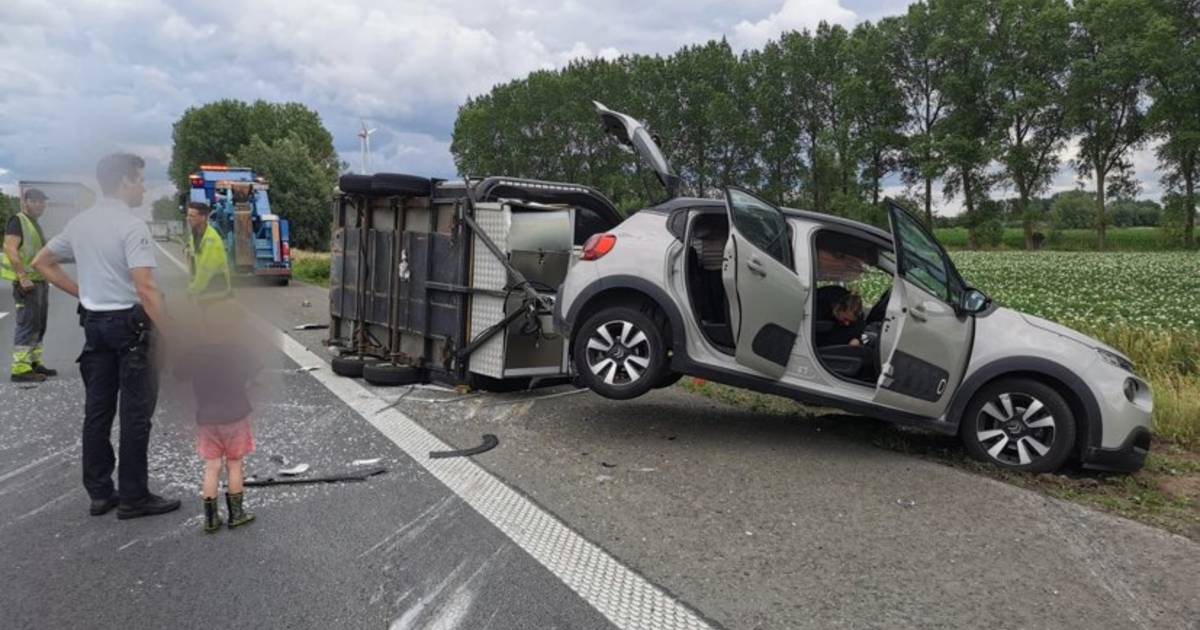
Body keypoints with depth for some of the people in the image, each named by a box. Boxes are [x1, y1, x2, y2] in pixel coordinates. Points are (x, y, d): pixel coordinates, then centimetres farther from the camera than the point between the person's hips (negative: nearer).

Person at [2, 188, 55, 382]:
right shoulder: (17, 220, -8)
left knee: (39, 324, 13)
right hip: (27, 282, -9)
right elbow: (11, 249, -19)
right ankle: (20, 369, -10)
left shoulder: (35, 224, 20)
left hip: (40, 281, 9)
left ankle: (34, 363, 21)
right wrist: (23, 277, -25)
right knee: (27, 324, -11)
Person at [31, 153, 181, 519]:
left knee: (97, 410, 12)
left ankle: (99, 493, 21)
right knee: (135, 413, 0)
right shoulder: (132, 226, -16)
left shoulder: (79, 223, 8)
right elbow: (145, 289, -24)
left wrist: (81, 293, 15)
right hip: (129, 323, -8)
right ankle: (133, 497, 6)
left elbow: (41, 263, 19)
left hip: (94, 322, 8)